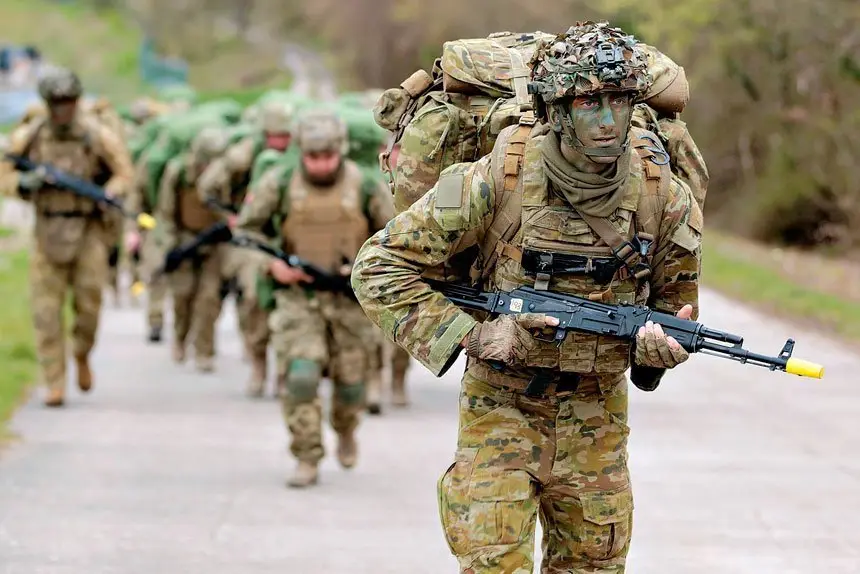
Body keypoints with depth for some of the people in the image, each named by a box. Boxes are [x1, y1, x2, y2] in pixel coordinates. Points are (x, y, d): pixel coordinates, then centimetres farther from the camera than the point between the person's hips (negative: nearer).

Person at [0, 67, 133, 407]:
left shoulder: (98, 137, -6)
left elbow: (123, 174, 3)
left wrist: (107, 195, -16)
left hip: (89, 230, -1)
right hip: (48, 231, 1)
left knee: (88, 303, -6)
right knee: (46, 309, -5)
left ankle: (82, 355, 26)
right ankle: (55, 385, 1)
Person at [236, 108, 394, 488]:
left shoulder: (365, 188, -6)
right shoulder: (280, 185, -6)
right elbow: (245, 229, 5)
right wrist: (271, 265, -10)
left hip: (349, 298, 1)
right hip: (298, 296, -1)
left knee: (349, 382, 9)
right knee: (301, 375, -17)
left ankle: (346, 431, 43)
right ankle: (307, 460, -7)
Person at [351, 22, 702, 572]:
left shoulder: (664, 196, -9)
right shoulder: (498, 180, -19)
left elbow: (675, 299, 8)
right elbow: (379, 267, -15)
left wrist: (661, 343, -16)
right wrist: (469, 335, -23)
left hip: (597, 412, 3)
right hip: (502, 402, -3)